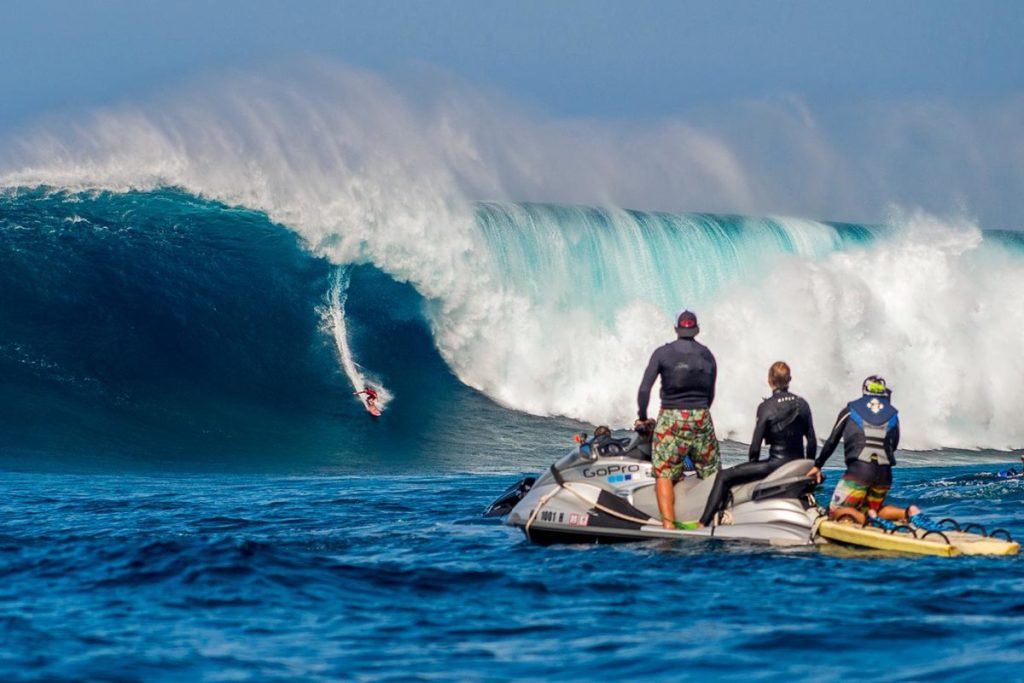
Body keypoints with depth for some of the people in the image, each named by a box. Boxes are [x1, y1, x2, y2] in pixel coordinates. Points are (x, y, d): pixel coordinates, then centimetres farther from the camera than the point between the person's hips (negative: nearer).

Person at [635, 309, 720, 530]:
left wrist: (642, 417, 4)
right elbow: (711, 394, 12)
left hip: (672, 419, -3)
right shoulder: (707, 355, 8)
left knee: (664, 474, -3)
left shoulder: (663, 353, -2)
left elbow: (644, 389, -7)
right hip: (702, 419, 3)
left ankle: (668, 524, -16)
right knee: (711, 474, 13)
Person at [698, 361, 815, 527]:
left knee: (723, 477, 0)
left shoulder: (766, 407, -11)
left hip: (776, 464, -6)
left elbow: (756, 445, -10)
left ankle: (703, 524, -12)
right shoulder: (802, 405, 3)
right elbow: (812, 442, 6)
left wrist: (753, 463, 9)